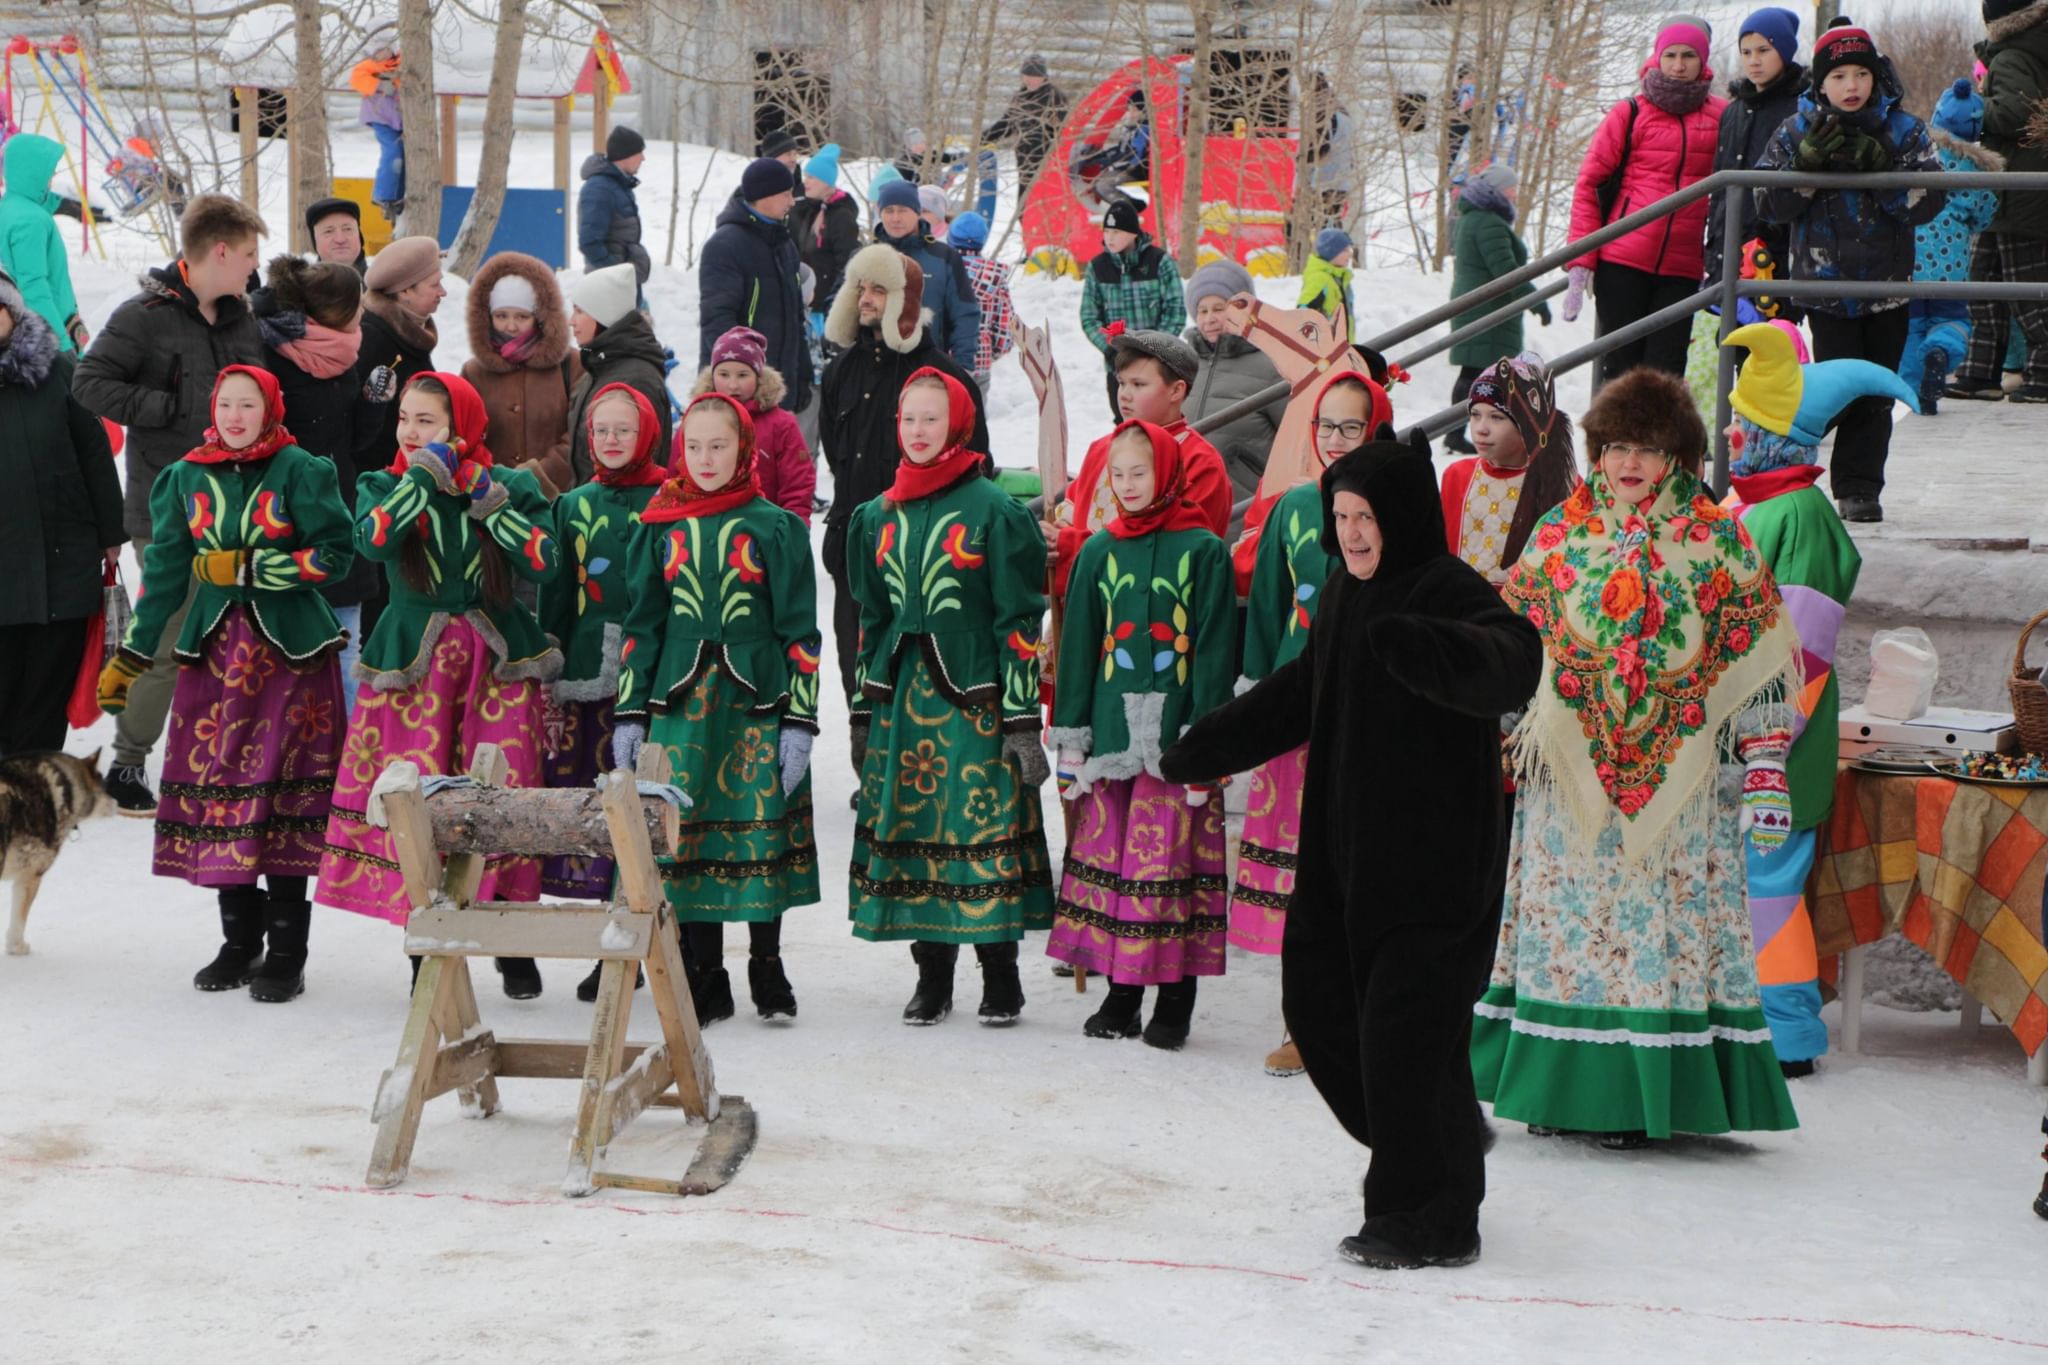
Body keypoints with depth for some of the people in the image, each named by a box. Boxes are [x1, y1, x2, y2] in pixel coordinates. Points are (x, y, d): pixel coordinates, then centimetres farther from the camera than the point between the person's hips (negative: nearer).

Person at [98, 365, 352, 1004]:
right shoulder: (187, 478, 9)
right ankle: (239, 943, 16)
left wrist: (242, 567, -11)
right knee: (218, 786, 2)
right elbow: (165, 569, 13)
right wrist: (128, 658, 11)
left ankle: (286, 954, 3)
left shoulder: (300, 471, -2)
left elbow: (333, 552, -9)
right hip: (215, 651, 4)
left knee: (285, 792, -5)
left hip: (290, 651, -4)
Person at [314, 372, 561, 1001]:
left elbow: (544, 561, -8)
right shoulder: (384, 485, 9)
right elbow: (374, 540, -14)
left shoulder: (508, 485, 7)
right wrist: (424, 475, -13)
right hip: (413, 661, 0)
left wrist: (487, 500, -11)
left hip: (499, 662, 0)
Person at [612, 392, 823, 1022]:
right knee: (689, 835, 2)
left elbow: (799, 630, 0)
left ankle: (767, 969, 16)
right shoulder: (660, 529, 9)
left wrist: (799, 720, -6)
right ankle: (706, 978, 12)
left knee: (761, 830, -1)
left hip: (755, 703, -2)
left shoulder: (774, 527, 1)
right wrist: (630, 714, 6)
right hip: (680, 705, 2)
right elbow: (640, 625, 12)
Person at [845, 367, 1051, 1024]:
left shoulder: (994, 511, -4)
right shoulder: (880, 516, 13)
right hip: (901, 694, 5)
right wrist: (863, 713, 14)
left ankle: (1000, 976, 6)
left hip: (973, 693, -5)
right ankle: (932, 976, 15)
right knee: (908, 826, 4)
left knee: (985, 824, -6)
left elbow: (1021, 620, -6)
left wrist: (1022, 718, -11)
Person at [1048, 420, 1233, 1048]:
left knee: (1174, 856, -3)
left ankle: (1174, 1001, 6)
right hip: (1112, 731, 4)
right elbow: (1079, 644, 14)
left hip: (1175, 732, -4)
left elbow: (1215, 649, -2)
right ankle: (1121, 993, 15)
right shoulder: (1099, 551, 11)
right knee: (1109, 855, 4)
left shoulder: (1203, 550, 0)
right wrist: (1069, 737, 9)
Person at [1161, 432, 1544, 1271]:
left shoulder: (1449, 593, -15)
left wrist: (1413, 642, -54)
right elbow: (1296, 698, 26)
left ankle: (1433, 1224, 9)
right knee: (1318, 1002, 15)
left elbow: (1510, 665, -37)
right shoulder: (1345, 598, 12)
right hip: (1345, 850, 9)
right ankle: (1444, 1142, 34)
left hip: (1433, 862, -9)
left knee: (1406, 1030, -6)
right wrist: (1199, 750, 26)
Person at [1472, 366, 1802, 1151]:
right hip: (1569, 774, 2)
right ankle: (1566, 1087, 12)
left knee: (1665, 922, -2)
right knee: (1566, 917, 3)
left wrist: (1765, 769, -4)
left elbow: (1762, 665, 1)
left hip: (1678, 781, -2)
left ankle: (1642, 1098, 4)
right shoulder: (1560, 534, 8)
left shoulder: (1716, 542, 2)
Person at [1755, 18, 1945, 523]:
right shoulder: (1796, 133, 2)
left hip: (1888, 285, 1)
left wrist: (1880, 167, -20)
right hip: (1826, 285, -1)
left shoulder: (1904, 131, 2)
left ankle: (1861, 489, 12)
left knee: (1876, 394, 4)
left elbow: (1928, 202, -6)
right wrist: (1808, 162, -17)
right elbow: (1769, 206, -3)